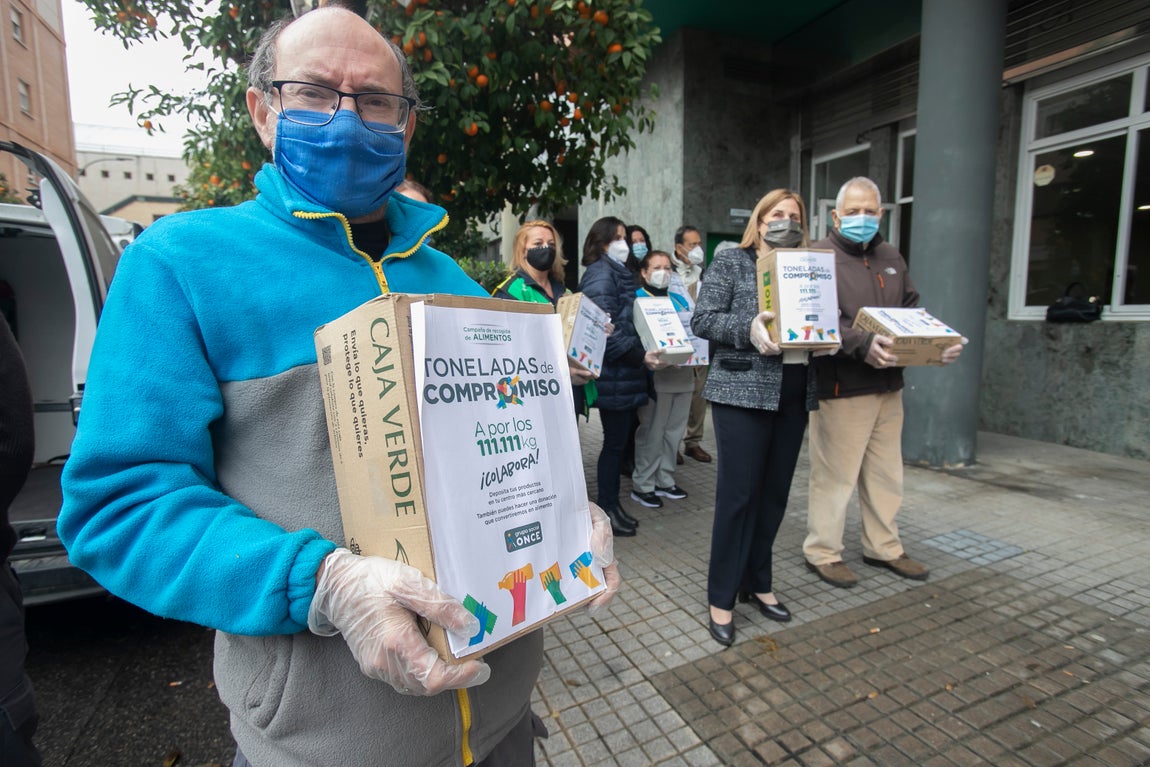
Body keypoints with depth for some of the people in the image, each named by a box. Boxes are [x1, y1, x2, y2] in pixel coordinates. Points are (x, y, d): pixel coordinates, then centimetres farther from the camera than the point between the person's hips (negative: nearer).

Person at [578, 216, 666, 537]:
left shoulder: (619, 274, 19)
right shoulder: (600, 275, -11)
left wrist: (644, 354, 17)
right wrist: (639, 356, -22)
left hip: (625, 374, 9)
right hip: (614, 376, -9)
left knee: (619, 440, 14)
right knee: (615, 442, 0)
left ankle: (612, 504, 27)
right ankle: (606, 508, 15)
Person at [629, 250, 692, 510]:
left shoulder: (679, 300, 19)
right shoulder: (636, 300, -2)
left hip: (683, 374, 7)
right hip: (655, 376, -7)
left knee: (674, 431, 12)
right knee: (652, 433, -1)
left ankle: (665, 480, 26)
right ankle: (642, 485, 12)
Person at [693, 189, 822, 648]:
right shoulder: (732, 262, 2)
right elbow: (702, 320, -8)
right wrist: (749, 328, -23)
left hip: (795, 394, 6)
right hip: (743, 391, -6)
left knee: (775, 491, 11)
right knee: (738, 492, -4)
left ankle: (757, 582, 28)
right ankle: (721, 597, 10)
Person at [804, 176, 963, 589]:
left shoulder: (891, 258, 17)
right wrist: (862, 344, -31)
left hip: (888, 385, 8)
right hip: (841, 387, -8)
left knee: (886, 473, 17)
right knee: (834, 474, 1)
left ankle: (884, 547, 33)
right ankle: (823, 552, 17)